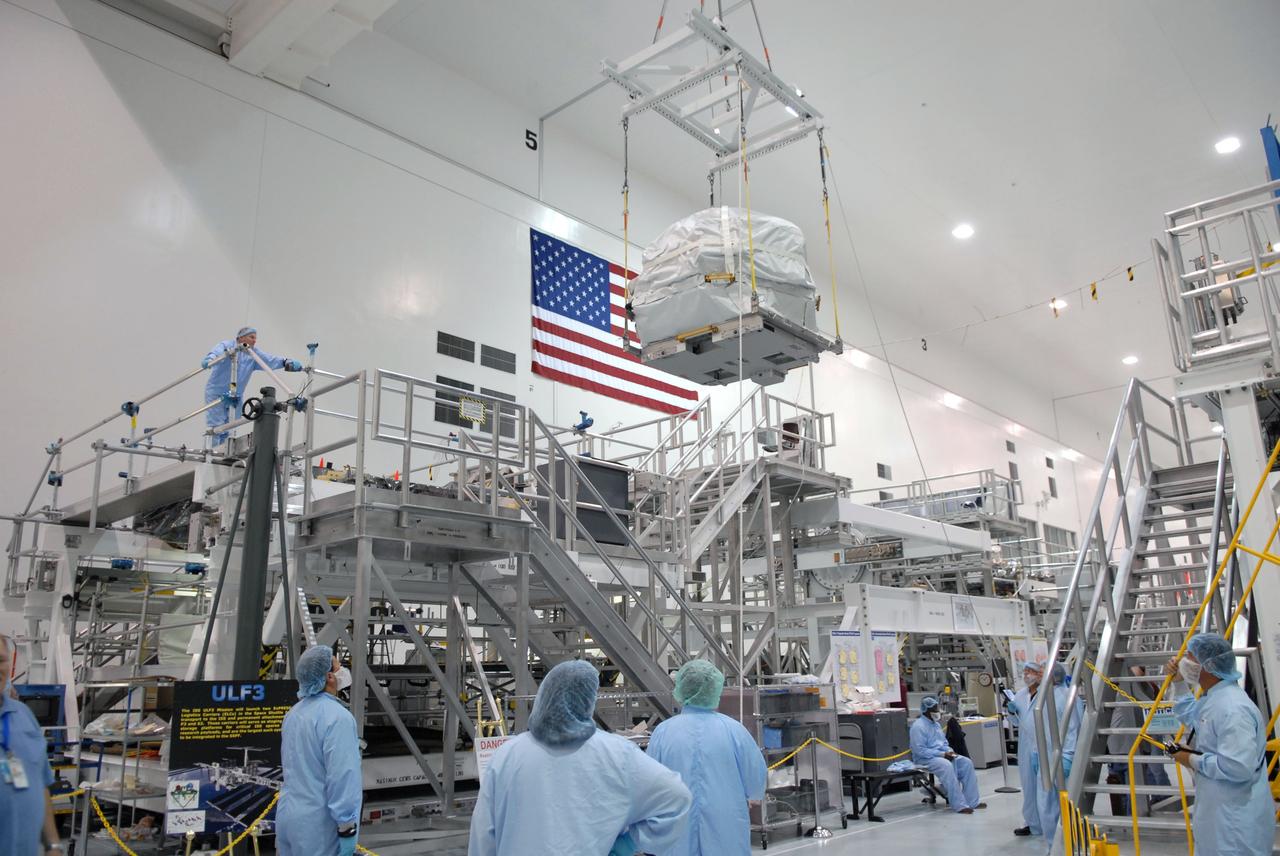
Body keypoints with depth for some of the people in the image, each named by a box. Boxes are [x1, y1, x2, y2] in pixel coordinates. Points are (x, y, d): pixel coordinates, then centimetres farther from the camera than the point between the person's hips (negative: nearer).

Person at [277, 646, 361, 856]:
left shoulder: (295, 712, 9)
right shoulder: (337, 717, -20)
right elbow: (342, 777, -24)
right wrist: (347, 830, -20)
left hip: (289, 816, 9)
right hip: (319, 825, -9)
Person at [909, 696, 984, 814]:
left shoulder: (936, 724, 15)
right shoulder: (918, 726, -14)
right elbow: (920, 750, -22)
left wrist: (949, 751, -2)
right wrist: (942, 754, -22)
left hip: (942, 755, 9)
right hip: (925, 759, -9)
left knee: (966, 763, -10)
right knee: (947, 766, -36)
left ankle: (971, 801, -7)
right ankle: (959, 805, -31)